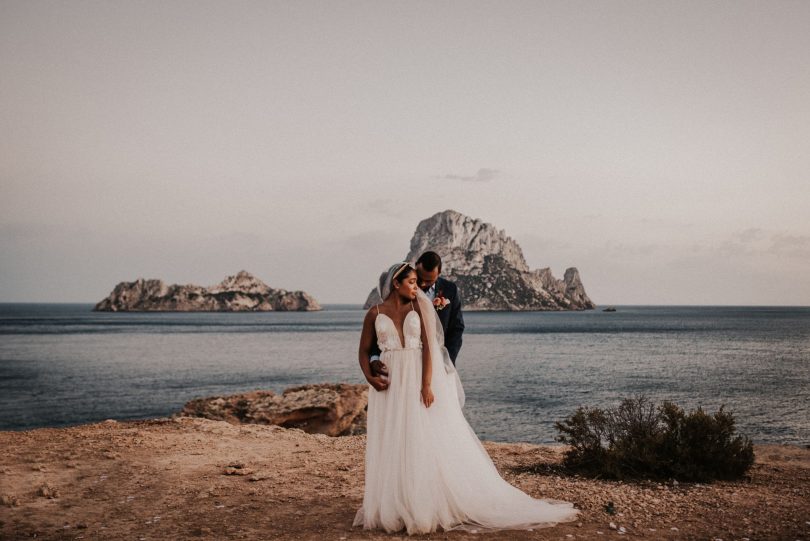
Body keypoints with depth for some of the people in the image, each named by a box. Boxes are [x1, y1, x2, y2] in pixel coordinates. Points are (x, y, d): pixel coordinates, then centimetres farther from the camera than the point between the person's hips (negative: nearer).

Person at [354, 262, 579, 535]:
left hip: (418, 380, 0)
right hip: (388, 384, 1)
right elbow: (364, 350, 7)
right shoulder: (374, 313, 4)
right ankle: (392, 506, 15)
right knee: (390, 447, 4)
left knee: (429, 443, -1)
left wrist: (427, 385, -13)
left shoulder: (418, 309, 3)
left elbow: (428, 347, -3)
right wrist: (370, 377, -11)